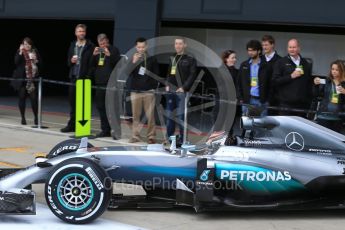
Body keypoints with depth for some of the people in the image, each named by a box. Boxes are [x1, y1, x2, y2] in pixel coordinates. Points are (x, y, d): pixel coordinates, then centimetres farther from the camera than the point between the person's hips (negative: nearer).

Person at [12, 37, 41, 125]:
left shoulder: (35, 52, 8)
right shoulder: (20, 52, 4)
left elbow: (40, 63, 13)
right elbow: (16, 62, -11)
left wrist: (36, 60, -7)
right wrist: (20, 52, -17)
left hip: (32, 79, 1)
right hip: (22, 78, -1)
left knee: (34, 98, -4)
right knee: (22, 97, 3)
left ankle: (36, 118, 7)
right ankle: (23, 118, 13)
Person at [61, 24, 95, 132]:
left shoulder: (90, 46, -3)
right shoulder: (72, 45, 15)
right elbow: (68, 61, 18)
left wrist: (89, 76, -16)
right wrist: (71, 61, -4)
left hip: (84, 78, -5)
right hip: (73, 77, 5)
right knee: (72, 102, 10)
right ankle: (72, 125, 18)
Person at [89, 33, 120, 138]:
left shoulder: (114, 50, -1)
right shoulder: (97, 51, 15)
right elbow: (91, 65, 12)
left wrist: (109, 55, -23)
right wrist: (94, 55, -3)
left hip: (110, 83, -6)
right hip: (99, 83, 6)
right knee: (101, 107, 9)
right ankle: (105, 130, 18)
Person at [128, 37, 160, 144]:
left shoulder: (152, 59, 5)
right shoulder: (133, 58, 8)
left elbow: (156, 75, 8)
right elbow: (128, 73, 0)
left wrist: (154, 87, -1)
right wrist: (133, 62, -13)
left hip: (149, 92, -1)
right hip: (135, 91, 1)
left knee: (150, 116, -5)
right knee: (135, 115, 2)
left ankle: (151, 136, 0)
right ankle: (135, 136, 8)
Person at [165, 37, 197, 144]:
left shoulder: (190, 59, 0)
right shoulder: (172, 58, 17)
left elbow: (192, 75, -6)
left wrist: (184, 87, -14)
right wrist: (167, 85, 7)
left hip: (181, 91, -6)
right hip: (170, 91, 6)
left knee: (181, 115, -7)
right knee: (169, 114, 7)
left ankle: (182, 138, -1)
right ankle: (169, 137, 16)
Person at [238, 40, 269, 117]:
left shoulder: (265, 66, 1)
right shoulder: (244, 65, 11)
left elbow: (269, 84, 0)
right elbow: (239, 83, 11)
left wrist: (268, 98, -5)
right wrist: (241, 98, 4)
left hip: (261, 101, -2)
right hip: (247, 100, 2)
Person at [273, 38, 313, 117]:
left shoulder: (306, 64, 15)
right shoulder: (281, 63, 4)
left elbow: (309, 83, 19)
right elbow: (275, 80, -4)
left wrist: (309, 100, 13)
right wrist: (291, 76, -12)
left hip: (302, 104, 3)